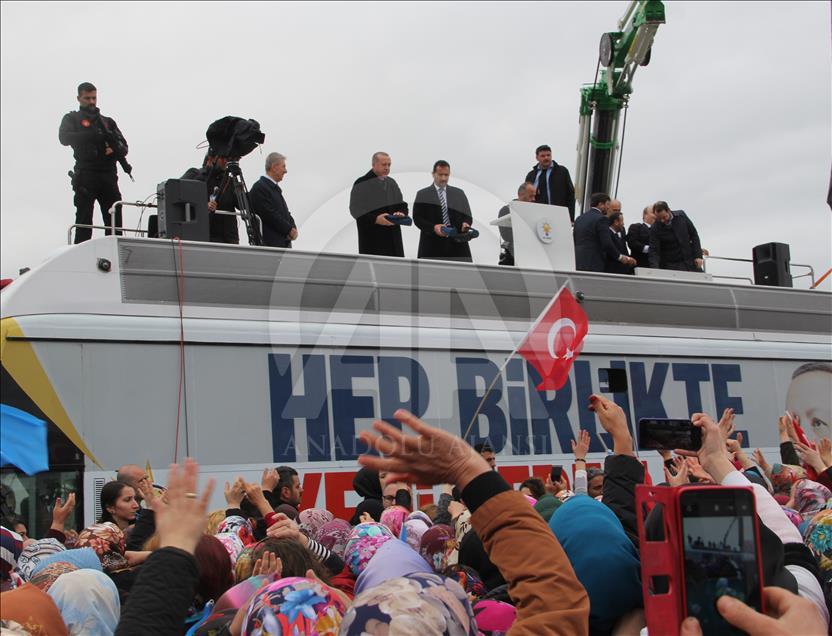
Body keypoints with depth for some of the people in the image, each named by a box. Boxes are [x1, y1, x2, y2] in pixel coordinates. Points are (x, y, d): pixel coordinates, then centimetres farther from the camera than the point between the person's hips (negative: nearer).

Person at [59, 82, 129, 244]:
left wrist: (116, 148, -9)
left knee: (114, 221, -5)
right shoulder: (72, 119, 14)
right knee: (84, 221, -9)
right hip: (85, 175, -3)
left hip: (108, 175, 3)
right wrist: (93, 136, -19)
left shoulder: (107, 121, 23)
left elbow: (124, 147, 16)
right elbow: (64, 138, -7)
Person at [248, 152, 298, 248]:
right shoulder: (259, 188, -11)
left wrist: (293, 228, 1)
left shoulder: (275, 188, 19)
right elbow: (270, 215, -17)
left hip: (284, 242, 9)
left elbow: (285, 212, 21)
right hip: (270, 243, -9)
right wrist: (289, 230, -12)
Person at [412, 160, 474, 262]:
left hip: (456, 243, 2)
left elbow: (467, 215, 15)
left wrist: (465, 223, -9)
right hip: (433, 246, -2)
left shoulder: (459, 193, 17)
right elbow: (417, 218, 1)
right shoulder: (423, 194, 8)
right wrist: (433, 227, -16)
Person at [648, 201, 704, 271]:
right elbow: (654, 251, -14)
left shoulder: (681, 215, -2)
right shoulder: (655, 229, -11)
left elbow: (693, 234, 6)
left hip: (690, 262, 3)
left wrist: (698, 256, -1)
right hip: (670, 266, -3)